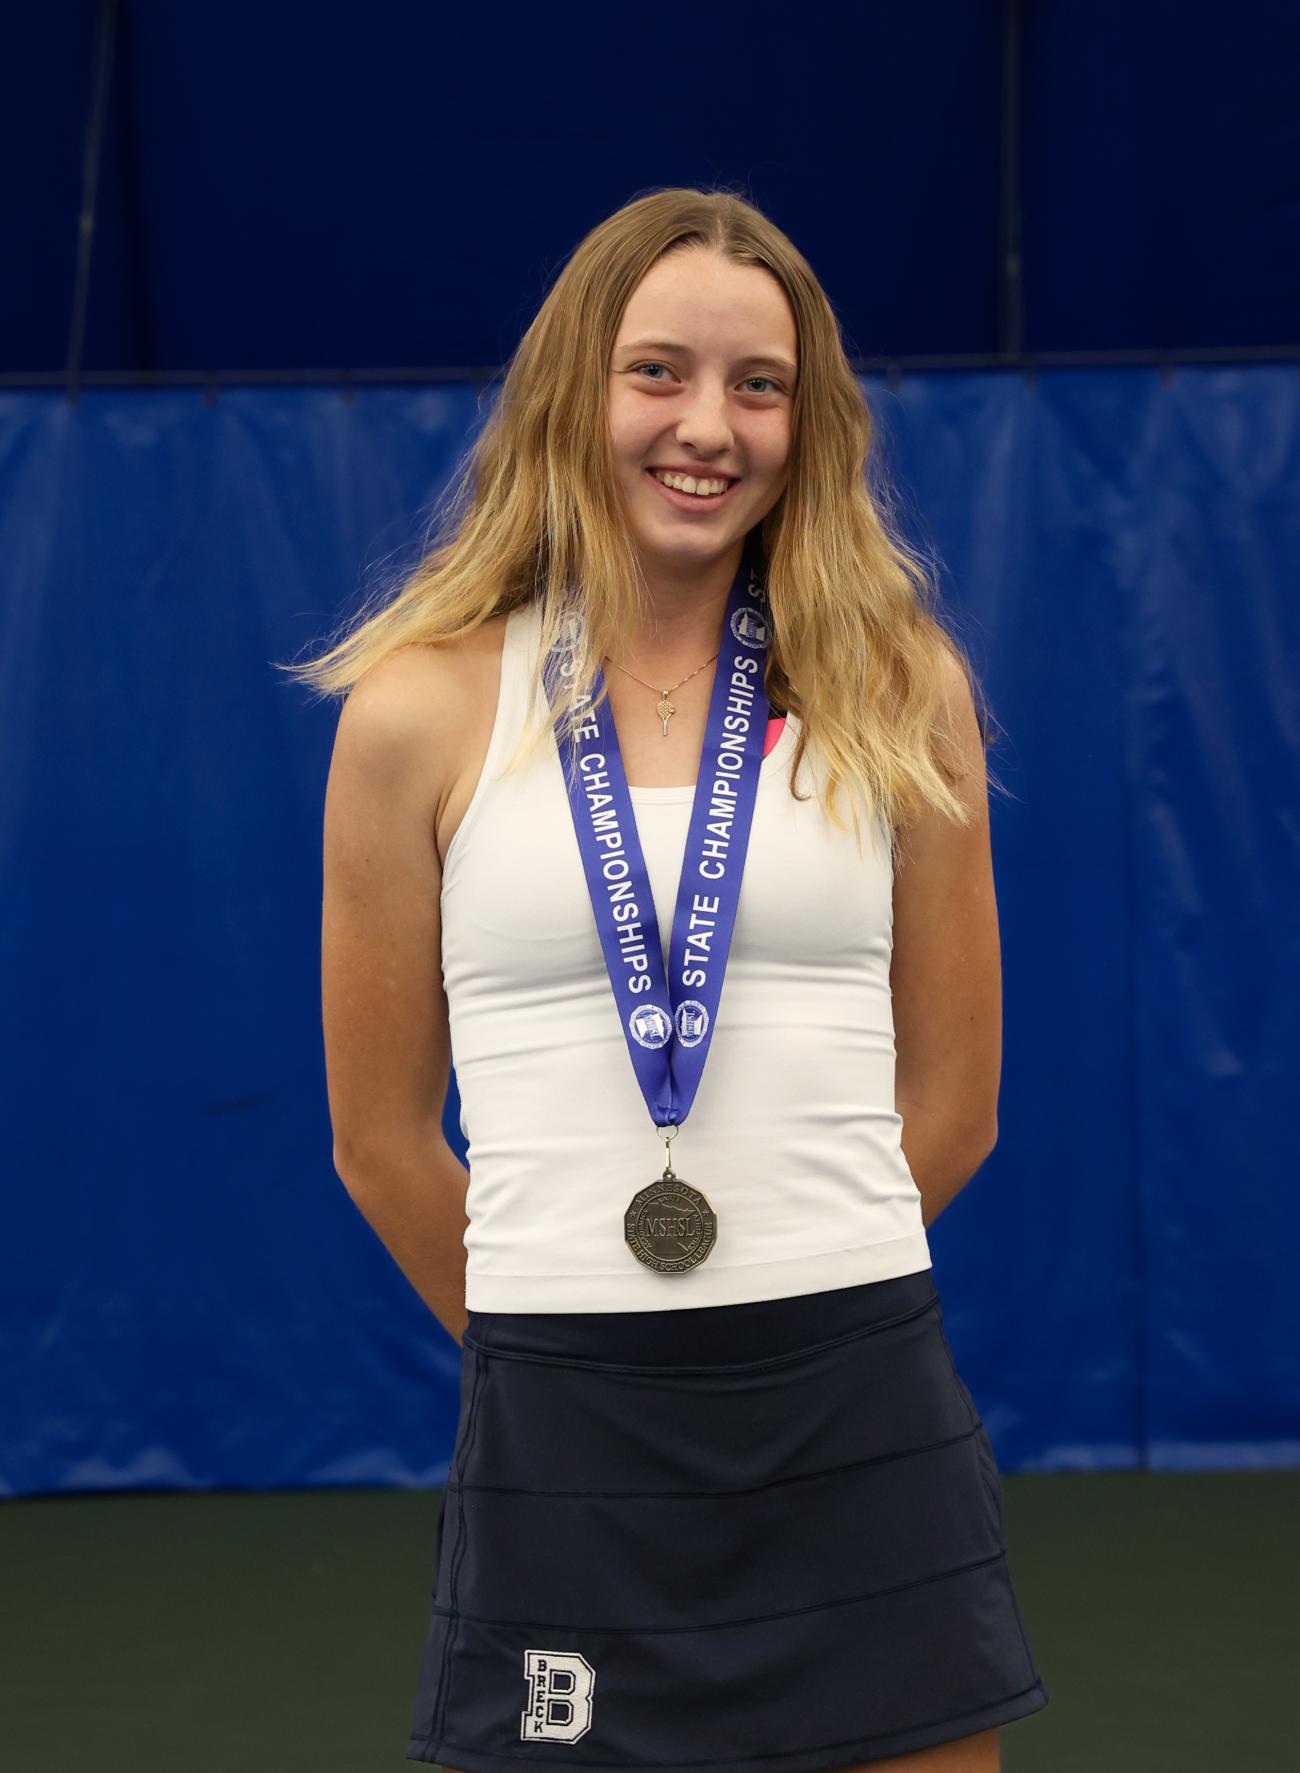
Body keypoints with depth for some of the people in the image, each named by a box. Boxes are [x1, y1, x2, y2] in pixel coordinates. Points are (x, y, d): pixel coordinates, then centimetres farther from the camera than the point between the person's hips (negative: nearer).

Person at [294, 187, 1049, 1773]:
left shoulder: (903, 692, 4)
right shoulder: (425, 710, 1)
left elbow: (950, 1103, 11)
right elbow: (382, 1137, 7)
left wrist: (793, 1302, 12)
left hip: (867, 1442, 1)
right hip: (559, 1454, -1)